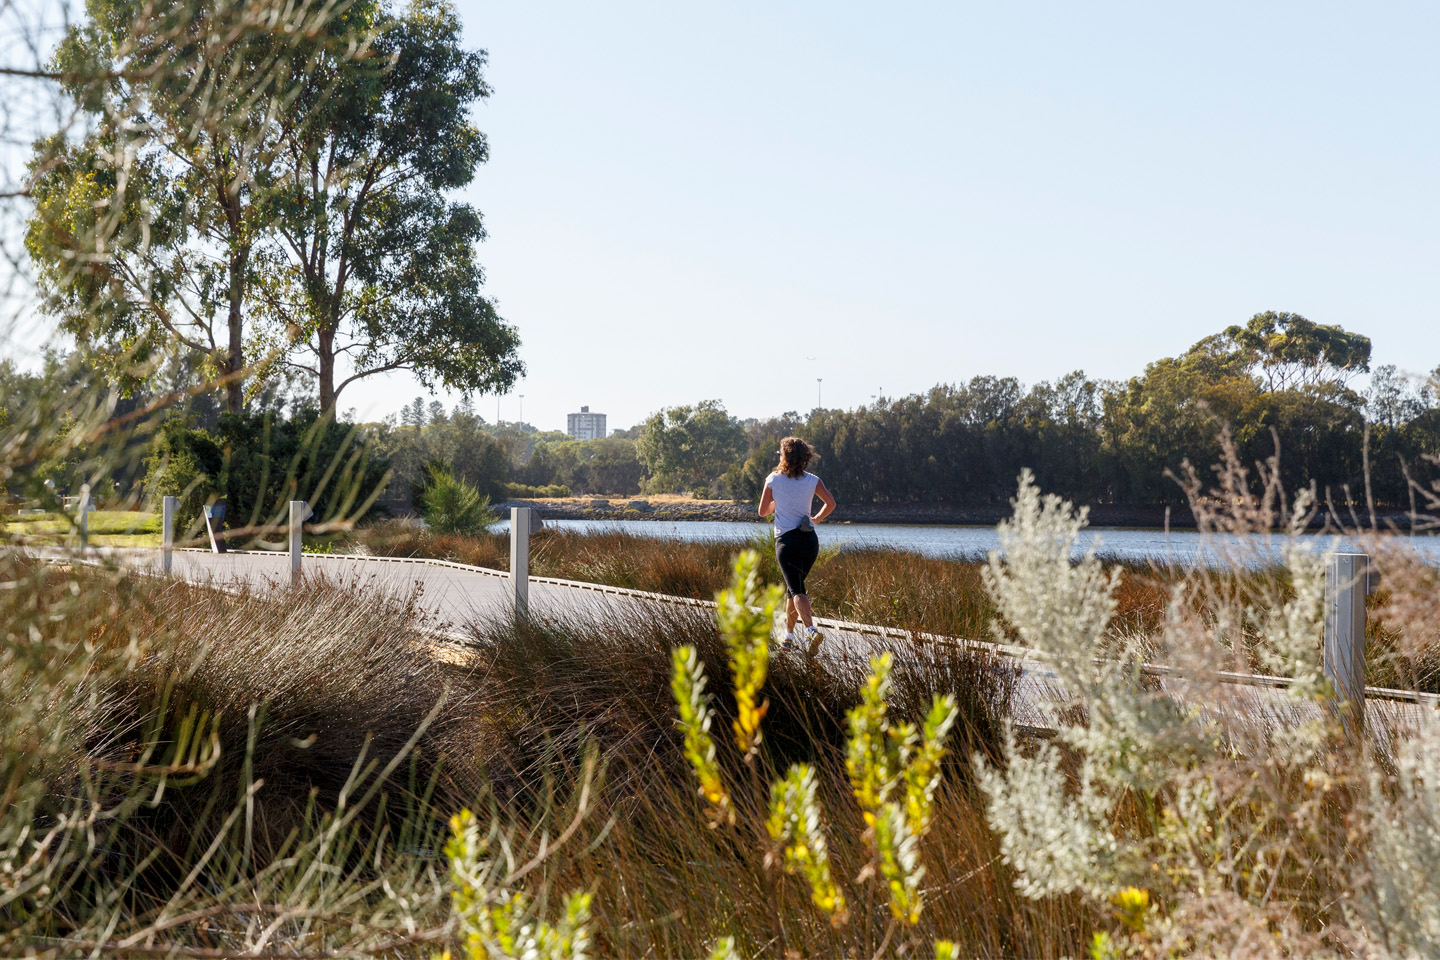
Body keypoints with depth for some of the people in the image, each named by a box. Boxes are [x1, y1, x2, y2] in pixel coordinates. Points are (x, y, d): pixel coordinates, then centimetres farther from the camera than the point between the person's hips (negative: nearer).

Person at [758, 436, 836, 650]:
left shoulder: (773, 480, -2)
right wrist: (816, 519, 13)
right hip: (809, 539, 4)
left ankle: (811, 630, -32)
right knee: (793, 587, 21)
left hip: (786, 541, -4)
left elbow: (763, 511, 5)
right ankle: (789, 634, 28)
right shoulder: (812, 480, 2)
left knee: (797, 591, -10)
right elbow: (831, 503, -4)